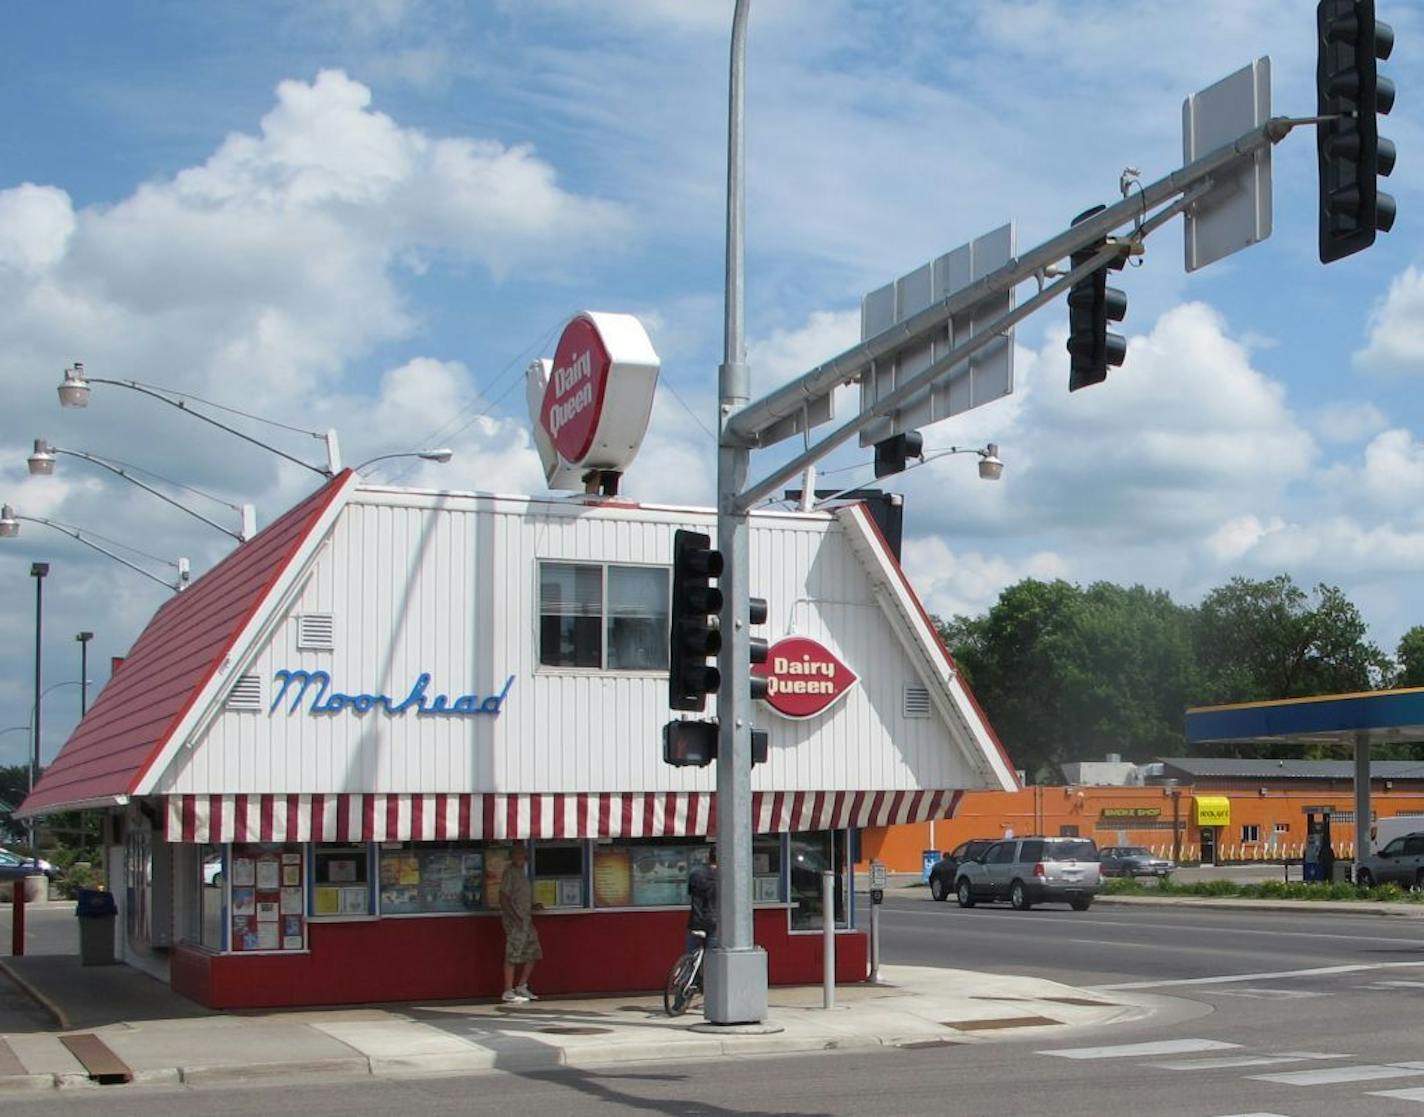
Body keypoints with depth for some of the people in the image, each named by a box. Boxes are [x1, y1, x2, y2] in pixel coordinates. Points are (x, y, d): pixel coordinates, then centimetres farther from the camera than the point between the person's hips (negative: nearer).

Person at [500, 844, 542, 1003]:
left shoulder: (522, 872, 16)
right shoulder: (510, 872, -10)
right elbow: (503, 898, -16)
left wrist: (533, 906, 12)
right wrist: (515, 917, -22)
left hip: (526, 920, 9)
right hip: (514, 920, -9)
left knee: (532, 954, 11)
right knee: (513, 955, -7)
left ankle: (521, 987, 21)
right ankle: (508, 993, -2)